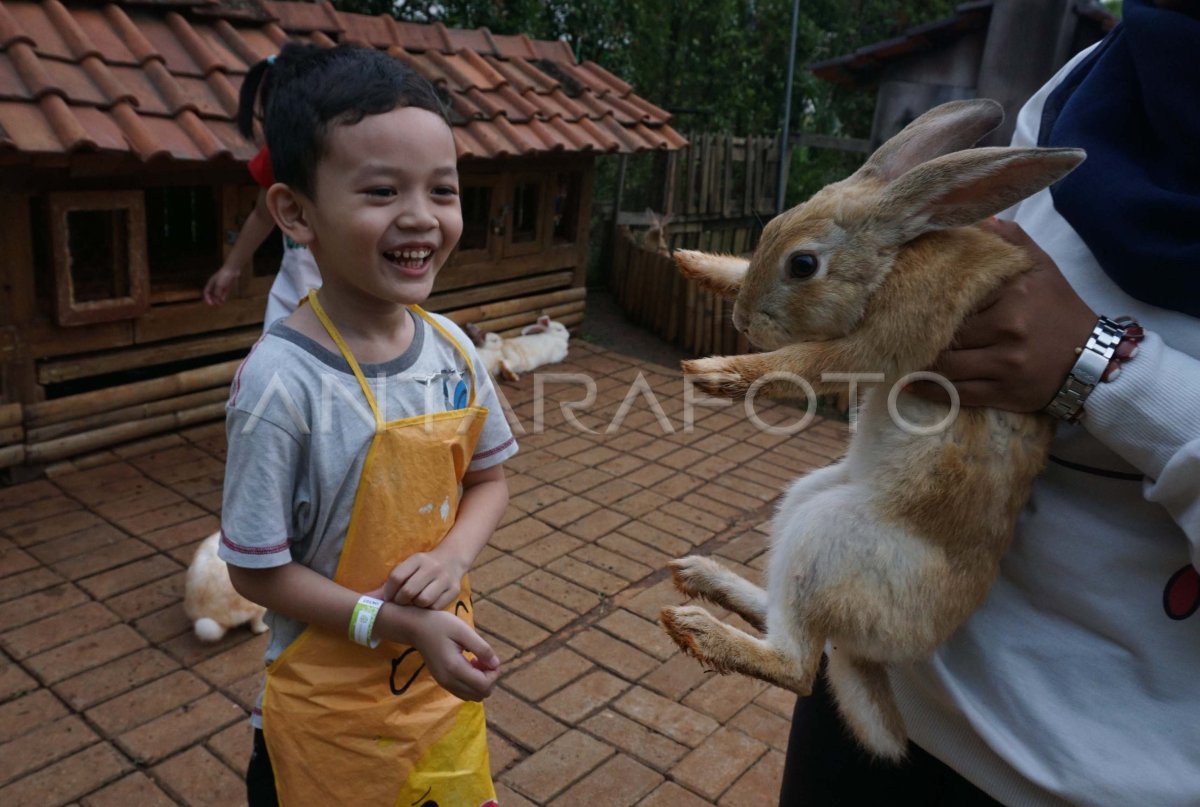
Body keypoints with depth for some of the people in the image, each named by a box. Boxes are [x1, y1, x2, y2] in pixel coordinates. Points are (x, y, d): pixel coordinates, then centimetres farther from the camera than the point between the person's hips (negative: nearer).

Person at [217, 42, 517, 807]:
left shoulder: (452, 349, -9)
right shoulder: (282, 382, -25)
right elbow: (257, 572, -17)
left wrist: (453, 556, -15)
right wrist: (401, 625, -23)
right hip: (334, 707, -5)